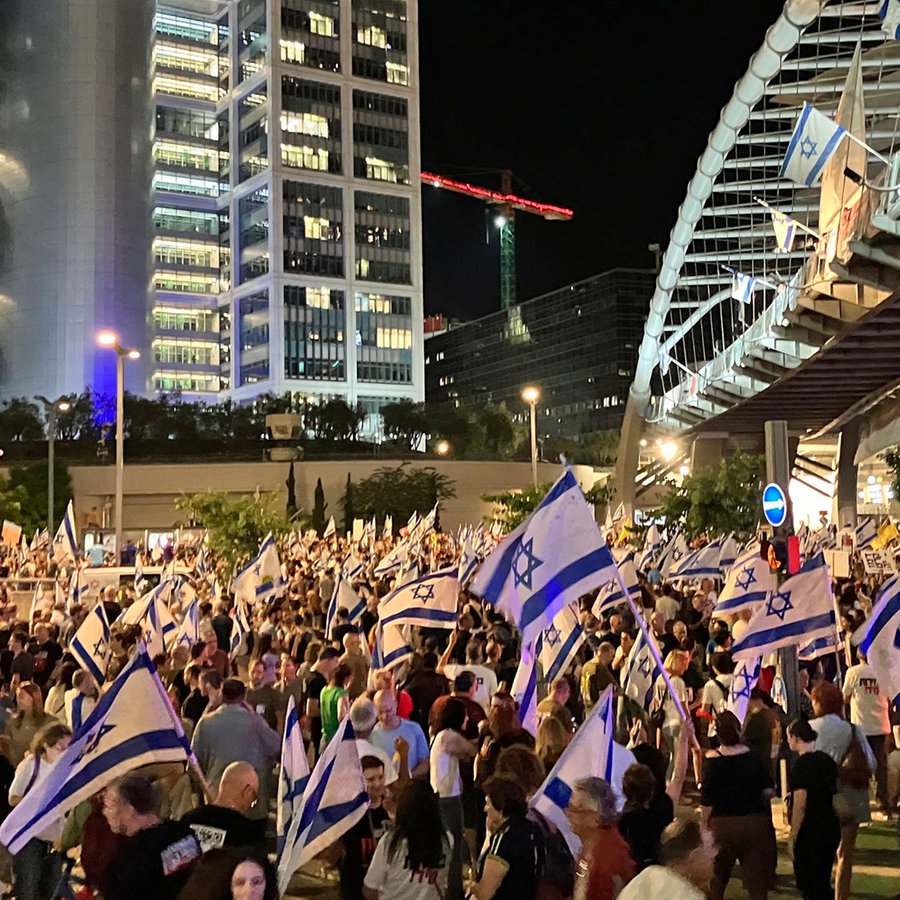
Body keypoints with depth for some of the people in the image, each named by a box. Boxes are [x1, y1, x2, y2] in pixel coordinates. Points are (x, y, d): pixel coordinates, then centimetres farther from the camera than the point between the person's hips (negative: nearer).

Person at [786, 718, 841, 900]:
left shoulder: (801, 764, -17)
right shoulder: (827, 760, 6)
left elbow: (800, 805, -19)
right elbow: (834, 792, 13)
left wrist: (793, 837, -13)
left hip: (810, 832, -7)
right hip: (831, 829, 7)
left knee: (807, 884, 5)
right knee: (822, 882, 16)